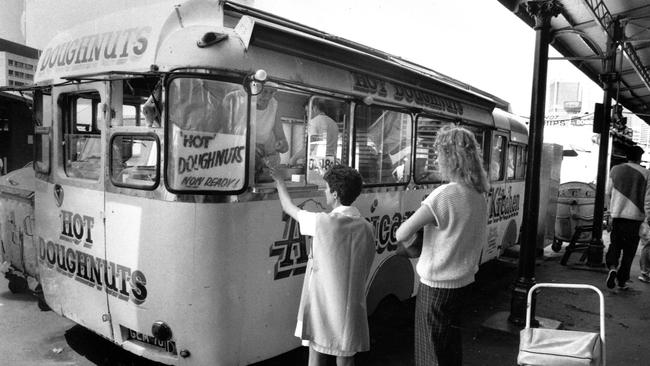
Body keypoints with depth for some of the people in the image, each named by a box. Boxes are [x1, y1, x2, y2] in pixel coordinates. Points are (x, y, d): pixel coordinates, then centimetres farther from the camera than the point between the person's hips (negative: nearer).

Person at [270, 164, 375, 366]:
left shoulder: (323, 223, -15)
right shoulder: (367, 228, -2)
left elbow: (289, 208, 0)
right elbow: (364, 272, 5)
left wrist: (279, 181, 16)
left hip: (322, 308, -4)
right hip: (351, 311, 4)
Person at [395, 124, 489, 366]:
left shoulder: (444, 195, -23)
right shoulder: (479, 195, 2)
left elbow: (402, 234, -24)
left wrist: (407, 244, -4)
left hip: (437, 286, -8)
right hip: (464, 281, 8)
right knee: (452, 344, 23)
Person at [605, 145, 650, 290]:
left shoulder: (615, 170, 3)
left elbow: (607, 193, 7)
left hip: (617, 215, 1)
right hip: (635, 216, -1)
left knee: (614, 244, 12)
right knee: (629, 251, 7)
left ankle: (612, 267, -14)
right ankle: (622, 281, 11)